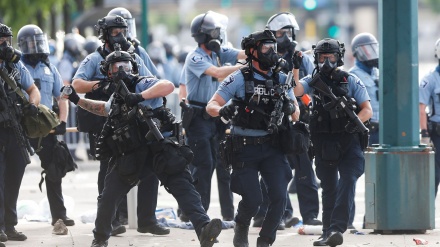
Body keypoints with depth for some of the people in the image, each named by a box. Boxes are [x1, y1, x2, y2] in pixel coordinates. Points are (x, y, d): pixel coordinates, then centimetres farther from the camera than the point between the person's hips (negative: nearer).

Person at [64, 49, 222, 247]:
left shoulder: (142, 84, -3)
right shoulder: (116, 98, 18)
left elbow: (168, 86, -25)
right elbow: (103, 108, 43)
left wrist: (139, 97, -34)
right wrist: (77, 100, 37)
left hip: (159, 148, -6)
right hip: (132, 156, 6)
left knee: (183, 188, -22)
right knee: (108, 196, 6)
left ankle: (204, 230, -37)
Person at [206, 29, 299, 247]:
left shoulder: (281, 79, 7)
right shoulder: (238, 79, -6)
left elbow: (296, 116, 8)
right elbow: (211, 106, -9)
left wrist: (291, 108, -16)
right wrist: (222, 110, -32)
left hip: (272, 147, 4)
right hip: (245, 149, -4)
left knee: (279, 196, -9)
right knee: (253, 199, -8)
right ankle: (241, 228, 24)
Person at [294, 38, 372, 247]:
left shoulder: (351, 81, 3)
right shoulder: (313, 81, 7)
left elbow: (367, 110, -1)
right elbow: (295, 90, -13)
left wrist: (353, 121, -20)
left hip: (349, 141, -2)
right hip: (324, 143, 2)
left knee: (347, 181, -17)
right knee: (329, 188, 9)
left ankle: (337, 229, -25)